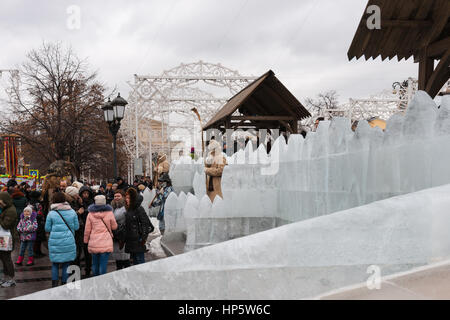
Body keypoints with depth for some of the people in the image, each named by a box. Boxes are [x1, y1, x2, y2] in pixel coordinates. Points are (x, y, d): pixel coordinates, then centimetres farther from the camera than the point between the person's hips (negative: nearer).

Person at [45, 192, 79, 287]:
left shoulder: (51, 213, -3)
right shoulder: (72, 212, 0)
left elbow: (47, 228, 3)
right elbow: (76, 227, 6)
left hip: (55, 242, 0)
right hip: (69, 242, 1)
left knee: (55, 264, 12)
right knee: (66, 264, 8)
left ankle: (54, 284, 10)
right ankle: (64, 283, 12)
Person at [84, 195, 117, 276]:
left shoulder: (90, 214, -1)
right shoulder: (109, 213, -6)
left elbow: (87, 230, 5)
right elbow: (114, 226, 6)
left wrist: (86, 241, 18)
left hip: (93, 243, 2)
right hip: (106, 243, -2)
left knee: (95, 264, 13)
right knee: (103, 264, -1)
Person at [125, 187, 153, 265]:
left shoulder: (139, 209, -13)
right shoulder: (128, 210, 12)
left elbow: (145, 223, -16)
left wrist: (143, 238, -18)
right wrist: (125, 239, 17)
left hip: (138, 241, -8)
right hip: (130, 241, 8)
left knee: (140, 260, -3)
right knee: (135, 262, 14)